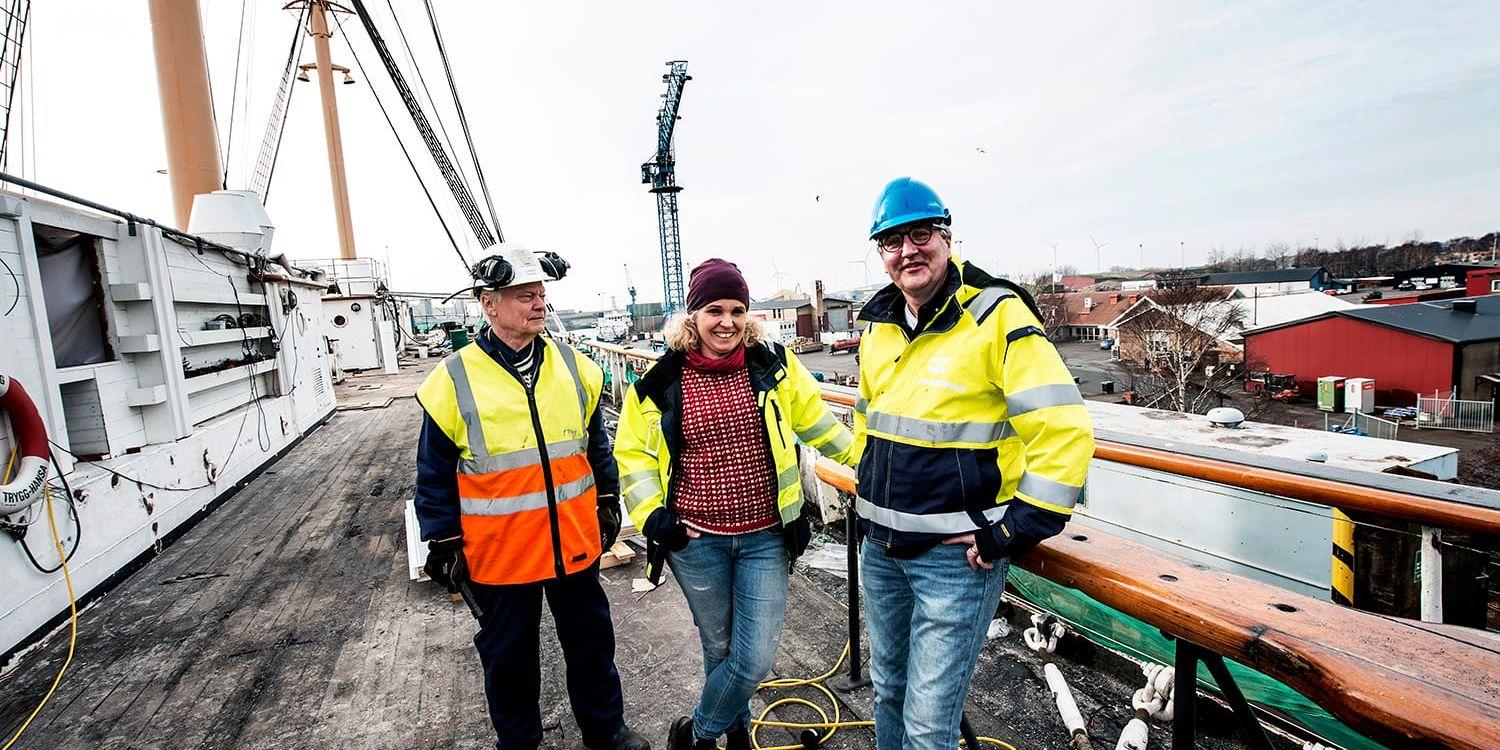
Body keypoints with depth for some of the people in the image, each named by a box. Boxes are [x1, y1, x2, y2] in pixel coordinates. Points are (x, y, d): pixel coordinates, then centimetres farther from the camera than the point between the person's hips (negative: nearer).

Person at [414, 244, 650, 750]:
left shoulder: (573, 366, -2)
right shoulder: (454, 381, -11)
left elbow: (596, 444, 9)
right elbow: (434, 476, -3)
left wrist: (608, 503, 11)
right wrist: (444, 546, -1)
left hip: (576, 544, 3)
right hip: (499, 555, -2)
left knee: (591, 641, 20)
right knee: (508, 656, 18)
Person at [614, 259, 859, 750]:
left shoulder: (773, 365, -3)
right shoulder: (662, 381, -5)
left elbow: (816, 421, 9)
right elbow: (632, 452, 5)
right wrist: (650, 515, -6)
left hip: (765, 537, 1)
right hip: (697, 540, 0)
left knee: (757, 659, 2)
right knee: (720, 648, 18)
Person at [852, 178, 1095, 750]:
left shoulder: (997, 316, -14)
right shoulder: (879, 328, 7)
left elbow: (1064, 429, -18)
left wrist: (1015, 531, -17)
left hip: (957, 553, -6)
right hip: (880, 547, 7)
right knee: (888, 688, 23)